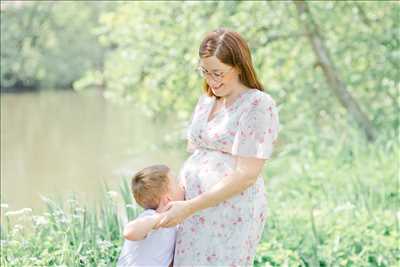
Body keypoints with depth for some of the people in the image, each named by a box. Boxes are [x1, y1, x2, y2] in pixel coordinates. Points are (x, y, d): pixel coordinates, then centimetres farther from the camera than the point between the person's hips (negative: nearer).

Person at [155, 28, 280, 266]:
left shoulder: (259, 106, -12)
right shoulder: (206, 101, 13)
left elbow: (246, 175, -18)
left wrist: (189, 207, -19)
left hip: (231, 217, -7)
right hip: (195, 213, 7)